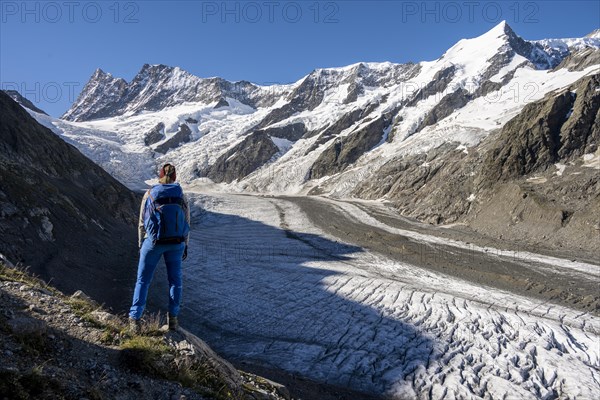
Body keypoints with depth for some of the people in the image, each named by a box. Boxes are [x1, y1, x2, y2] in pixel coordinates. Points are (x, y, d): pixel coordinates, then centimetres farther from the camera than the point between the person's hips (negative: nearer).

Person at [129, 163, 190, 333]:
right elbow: (186, 223, 3)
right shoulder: (181, 196, 0)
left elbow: (142, 223, 2)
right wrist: (185, 246, 13)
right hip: (176, 243, 1)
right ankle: (173, 318, 21)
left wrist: (141, 244, 14)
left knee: (143, 280, 12)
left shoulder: (149, 194, -2)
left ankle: (135, 319, 9)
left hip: (153, 242, -1)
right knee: (175, 279, 16)